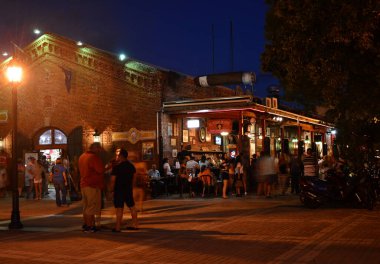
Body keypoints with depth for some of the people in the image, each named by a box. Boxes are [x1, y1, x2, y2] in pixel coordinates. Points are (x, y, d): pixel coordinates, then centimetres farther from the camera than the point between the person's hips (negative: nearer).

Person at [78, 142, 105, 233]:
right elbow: (101, 170, -20)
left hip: (83, 184, 9)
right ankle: (90, 226, -1)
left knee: (86, 206, 16)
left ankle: (85, 225, 22)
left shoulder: (82, 156, 13)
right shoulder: (94, 157, -16)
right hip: (93, 185, -9)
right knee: (91, 207, -3)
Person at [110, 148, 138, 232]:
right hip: (129, 189, 6)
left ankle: (118, 227, -2)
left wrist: (112, 188, 2)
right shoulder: (131, 166, 6)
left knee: (119, 208, -4)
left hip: (119, 190, -6)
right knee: (132, 206, 12)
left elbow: (113, 180, -13)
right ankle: (135, 224, 15)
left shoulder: (117, 167, -15)